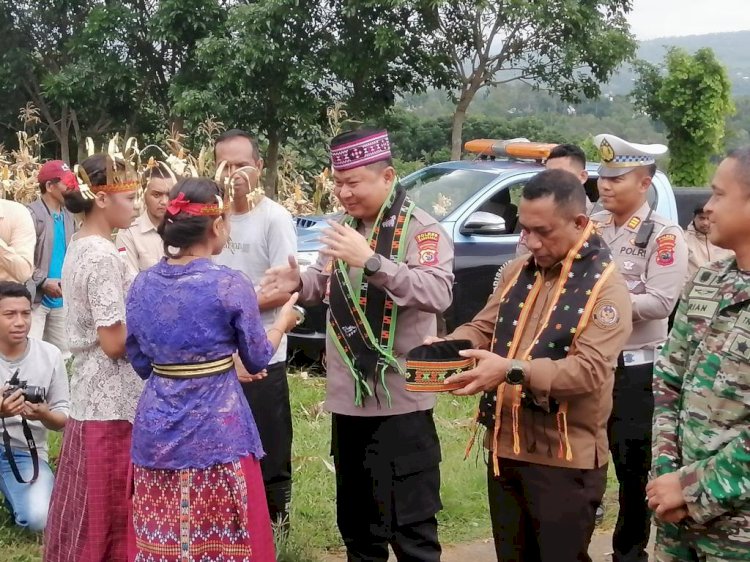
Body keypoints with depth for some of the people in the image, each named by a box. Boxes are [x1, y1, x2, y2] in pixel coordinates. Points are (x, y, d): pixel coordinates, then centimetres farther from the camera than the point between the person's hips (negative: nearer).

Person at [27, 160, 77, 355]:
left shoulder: (68, 216, 12)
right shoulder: (31, 214, -11)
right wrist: (43, 282, -19)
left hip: (61, 299, 7)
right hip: (35, 298, -7)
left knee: (64, 353, 12)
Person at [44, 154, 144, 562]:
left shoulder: (78, 249, 11)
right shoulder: (104, 256, -19)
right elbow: (115, 342, -20)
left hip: (90, 396, 9)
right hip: (114, 403, -9)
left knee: (88, 512, 17)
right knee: (112, 512, 2)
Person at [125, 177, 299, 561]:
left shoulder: (143, 284, 2)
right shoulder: (231, 285, -12)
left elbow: (140, 361, 10)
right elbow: (257, 360, -1)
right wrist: (284, 321, 17)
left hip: (156, 427, 5)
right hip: (217, 431, -5)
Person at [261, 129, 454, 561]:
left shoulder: (420, 228, -12)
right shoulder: (344, 227, 10)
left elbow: (438, 293, -27)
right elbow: (329, 285, 21)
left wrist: (371, 260, -35)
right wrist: (300, 282, -2)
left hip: (400, 400, -7)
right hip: (348, 398, 7)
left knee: (410, 524, 0)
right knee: (355, 518, 21)